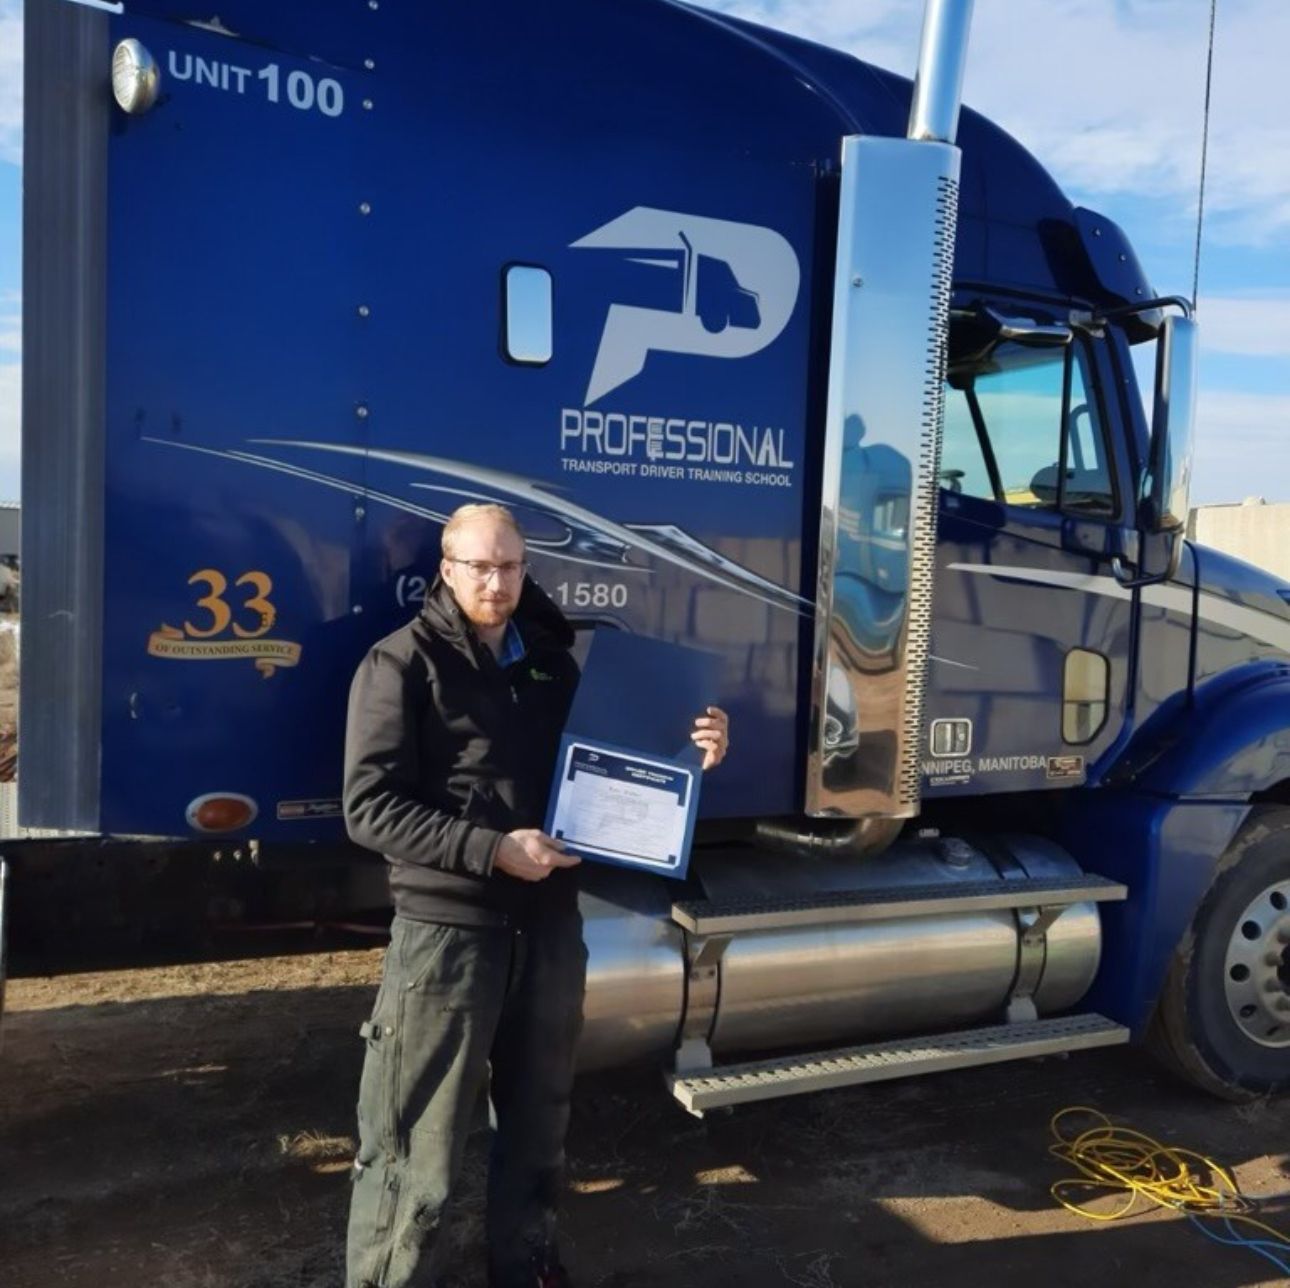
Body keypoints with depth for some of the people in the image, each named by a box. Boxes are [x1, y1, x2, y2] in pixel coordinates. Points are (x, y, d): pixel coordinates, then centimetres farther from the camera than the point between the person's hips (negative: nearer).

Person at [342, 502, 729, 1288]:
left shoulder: (554, 660, 10)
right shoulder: (405, 663, -7)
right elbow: (371, 808, -15)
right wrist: (491, 849, -24)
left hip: (551, 921, 6)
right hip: (448, 926, -6)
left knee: (538, 1120, 21)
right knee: (419, 1148, 2)